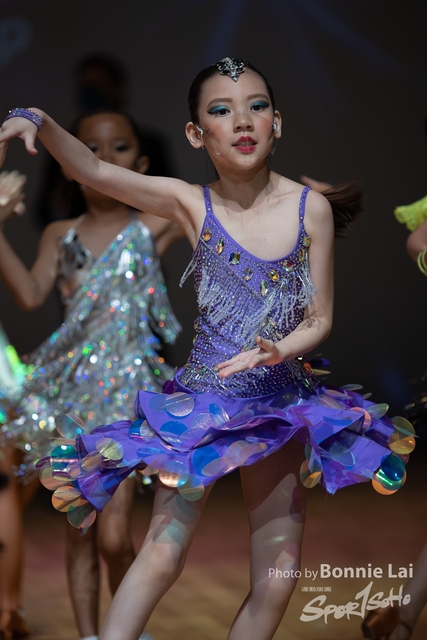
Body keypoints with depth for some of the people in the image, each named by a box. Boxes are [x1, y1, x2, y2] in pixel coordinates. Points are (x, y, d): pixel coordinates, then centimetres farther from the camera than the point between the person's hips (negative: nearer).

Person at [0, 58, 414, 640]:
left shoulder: (310, 208, -6)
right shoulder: (191, 205, -6)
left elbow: (319, 319, -2)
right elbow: (93, 171, -14)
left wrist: (278, 350, -22)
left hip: (281, 404, 2)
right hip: (201, 402, -2)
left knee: (277, 581, 4)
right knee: (161, 557, -16)